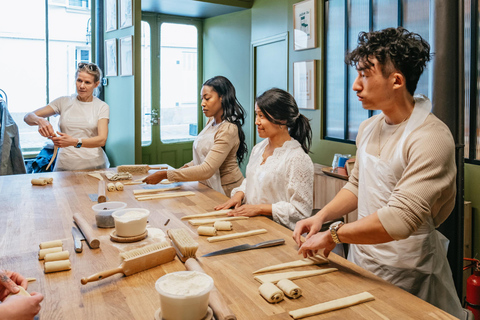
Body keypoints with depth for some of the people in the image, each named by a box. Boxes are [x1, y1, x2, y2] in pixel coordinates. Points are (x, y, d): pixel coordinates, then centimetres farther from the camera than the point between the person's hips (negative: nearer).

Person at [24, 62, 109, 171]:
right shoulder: (63, 102, 10)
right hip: (64, 166, 2)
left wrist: (74, 142, -26)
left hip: (94, 167, -1)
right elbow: (28, 117, 8)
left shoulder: (102, 107, 4)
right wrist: (40, 121, -17)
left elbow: (102, 140, -9)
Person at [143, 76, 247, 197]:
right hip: (208, 187, 7)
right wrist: (185, 168, 3)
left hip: (225, 192, -7)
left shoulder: (228, 130, -19)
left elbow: (207, 170, -25)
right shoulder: (211, 121, 9)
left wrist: (165, 174, -24)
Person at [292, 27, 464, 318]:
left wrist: (333, 235, -21)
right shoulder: (369, 128, 2)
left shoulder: (431, 139, -24)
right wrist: (321, 216, -3)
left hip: (404, 272, -7)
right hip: (360, 256, 7)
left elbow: (399, 220, -31)